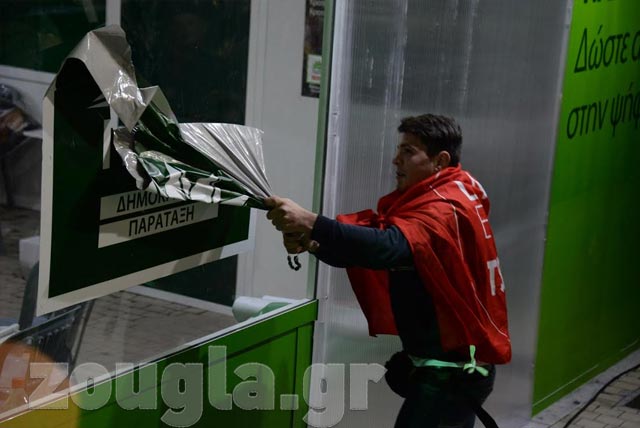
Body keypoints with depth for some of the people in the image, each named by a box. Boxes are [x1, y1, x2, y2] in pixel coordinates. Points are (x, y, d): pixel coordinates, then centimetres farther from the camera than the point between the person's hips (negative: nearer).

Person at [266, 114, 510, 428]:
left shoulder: (445, 211, -20)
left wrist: (310, 223, -48)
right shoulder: (427, 200, 12)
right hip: (441, 364, 10)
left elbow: (387, 248, -39)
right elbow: (372, 240, 1)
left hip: (450, 372, -10)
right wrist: (311, 242, -18)